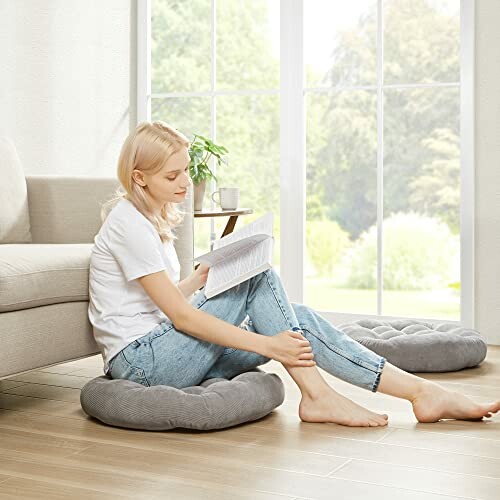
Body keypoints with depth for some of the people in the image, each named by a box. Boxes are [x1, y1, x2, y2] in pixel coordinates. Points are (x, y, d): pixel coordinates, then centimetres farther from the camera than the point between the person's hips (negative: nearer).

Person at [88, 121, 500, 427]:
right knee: (261, 280, -17)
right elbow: (180, 315, -21)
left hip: (166, 353, 8)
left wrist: (202, 277, 0)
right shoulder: (128, 223, -15)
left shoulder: (153, 218, 14)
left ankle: (422, 391, -11)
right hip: (141, 360, -8)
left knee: (294, 317, -7)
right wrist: (266, 345, -22)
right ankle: (316, 396, -17)